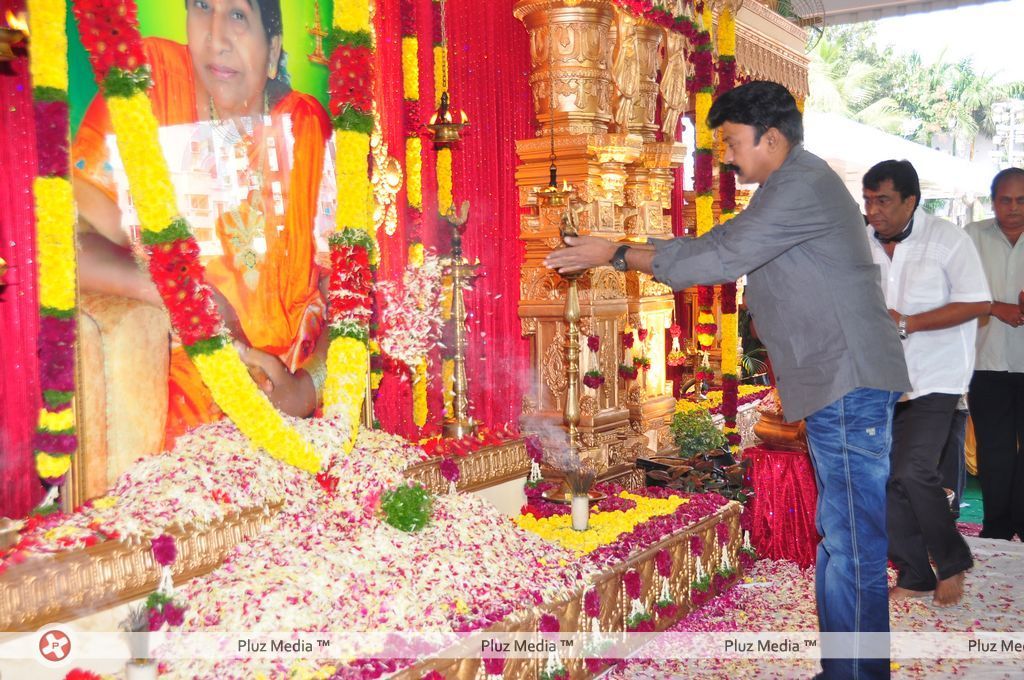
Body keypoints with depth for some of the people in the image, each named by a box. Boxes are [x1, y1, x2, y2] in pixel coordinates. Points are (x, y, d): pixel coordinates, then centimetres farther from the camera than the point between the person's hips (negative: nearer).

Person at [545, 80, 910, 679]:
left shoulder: (802, 185, -14)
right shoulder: (789, 189, 20)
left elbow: (719, 259, -17)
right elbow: (718, 243, 16)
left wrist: (619, 255, -9)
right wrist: (617, 249, 8)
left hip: (849, 384, -11)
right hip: (838, 385, 11)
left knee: (855, 551, -6)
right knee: (842, 540, 15)